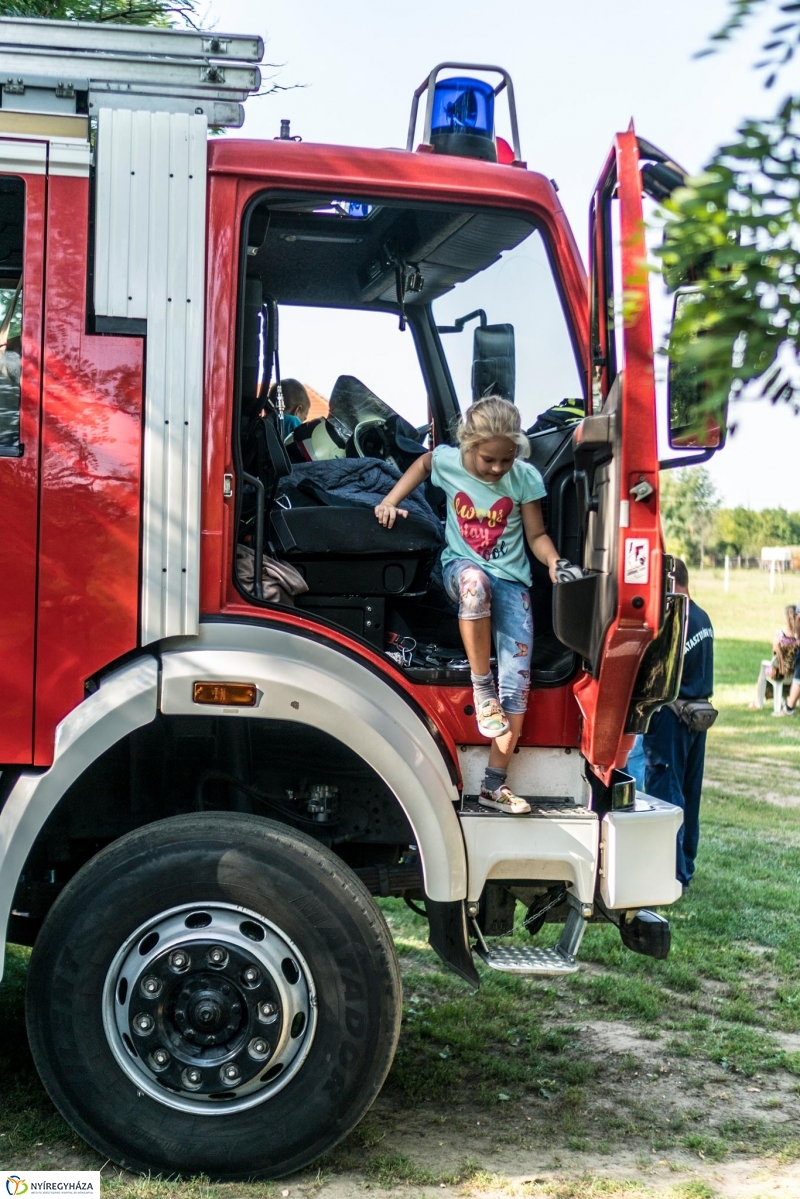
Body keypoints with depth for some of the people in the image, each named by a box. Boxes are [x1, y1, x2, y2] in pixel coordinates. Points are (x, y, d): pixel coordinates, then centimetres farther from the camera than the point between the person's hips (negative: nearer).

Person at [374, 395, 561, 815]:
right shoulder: (448, 461, -4)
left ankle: (495, 783, -8)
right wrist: (391, 501, 7)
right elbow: (423, 463, 19)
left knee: (516, 677, -14)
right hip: (460, 566, -1)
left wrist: (553, 561, -19)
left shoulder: (526, 478, -6)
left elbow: (537, 535, 2)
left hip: (510, 579, 1)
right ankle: (481, 686, -25)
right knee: (476, 581, -42)